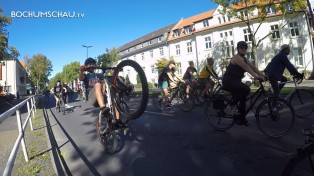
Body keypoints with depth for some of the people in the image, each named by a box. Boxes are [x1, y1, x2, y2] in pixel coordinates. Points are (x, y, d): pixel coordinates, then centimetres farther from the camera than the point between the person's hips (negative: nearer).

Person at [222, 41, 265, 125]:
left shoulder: (244, 58, 14)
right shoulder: (237, 57, -15)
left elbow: (253, 67, 5)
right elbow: (246, 67, -28)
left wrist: (262, 75, -7)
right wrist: (256, 76, -36)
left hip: (235, 81, 10)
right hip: (228, 81, -10)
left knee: (242, 97, 8)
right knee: (246, 89, -27)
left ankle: (240, 118, 20)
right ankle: (232, 103, -8)